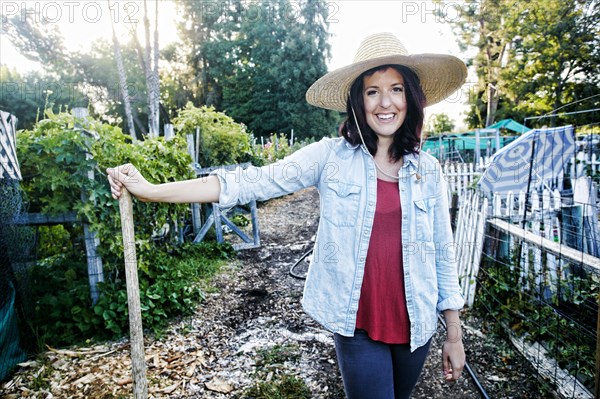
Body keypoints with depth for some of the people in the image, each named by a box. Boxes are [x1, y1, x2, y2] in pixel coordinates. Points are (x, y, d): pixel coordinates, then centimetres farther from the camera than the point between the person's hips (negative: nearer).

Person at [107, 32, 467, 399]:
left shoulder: (428, 170, -1)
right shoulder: (330, 156, -9)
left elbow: (443, 255, 4)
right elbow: (254, 183, -16)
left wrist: (455, 334, 7)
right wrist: (152, 191, -22)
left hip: (415, 325, 3)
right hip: (357, 326, -3)